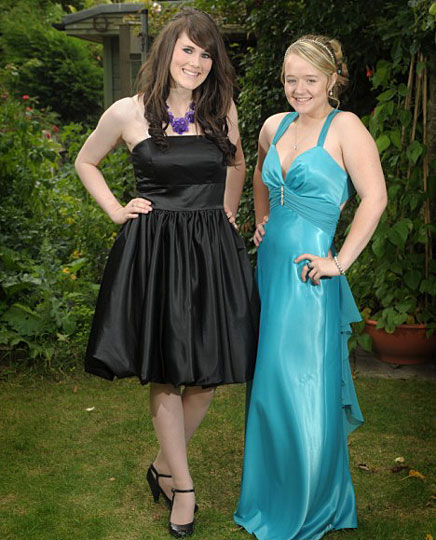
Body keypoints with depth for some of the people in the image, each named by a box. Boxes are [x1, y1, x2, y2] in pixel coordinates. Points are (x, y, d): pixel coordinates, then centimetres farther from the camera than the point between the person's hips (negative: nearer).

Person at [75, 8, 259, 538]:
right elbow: (85, 163, 13)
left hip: (213, 252, 3)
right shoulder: (128, 113, -3)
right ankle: (183, 486, 18)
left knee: (210, 370, 5)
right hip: (153, 252, -3)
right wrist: (117, 211, 3)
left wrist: (226, 212, 13)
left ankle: (164, 466, 27)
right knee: (164, 374, 3)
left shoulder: (222, 110, 5)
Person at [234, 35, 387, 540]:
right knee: (272, 382, 14)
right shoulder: (274, 126, 10)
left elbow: (374, 197, -17)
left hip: (309, 273, -7)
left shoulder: (344, 127, -10)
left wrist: (340, 261, -18)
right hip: (271, 265, 7)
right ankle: (271, 495, 31)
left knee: (303, 387, -1)